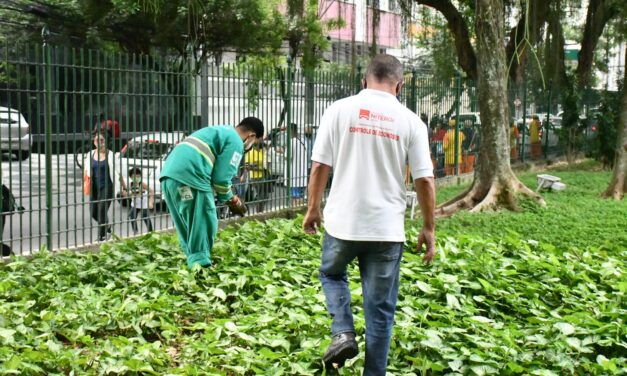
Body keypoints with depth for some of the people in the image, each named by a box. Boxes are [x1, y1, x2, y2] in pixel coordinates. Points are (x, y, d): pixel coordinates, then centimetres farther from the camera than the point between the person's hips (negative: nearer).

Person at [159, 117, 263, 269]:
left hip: (170, 174, 10)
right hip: (190, 177, -10)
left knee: (188, 226, 16)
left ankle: (194, 262, 22)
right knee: (204, 224, -2)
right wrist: (229, 199, 13)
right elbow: (221, 177, -5)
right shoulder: (235, 142, 1)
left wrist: (227, 197, 29)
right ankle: (200, 264, -1)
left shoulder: (220, 131, 30)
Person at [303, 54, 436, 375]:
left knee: (332, 274, 28)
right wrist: (428, 228, 9)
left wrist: (313, 209, 11)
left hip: (343, 222, 0)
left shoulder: (340, 110, -3)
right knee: (380, 309, 11)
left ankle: (343, 333, 8)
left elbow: (319, 167, -3)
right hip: (387, 228, 0)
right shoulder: (410, 121, -1)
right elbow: (425, 181, -1)